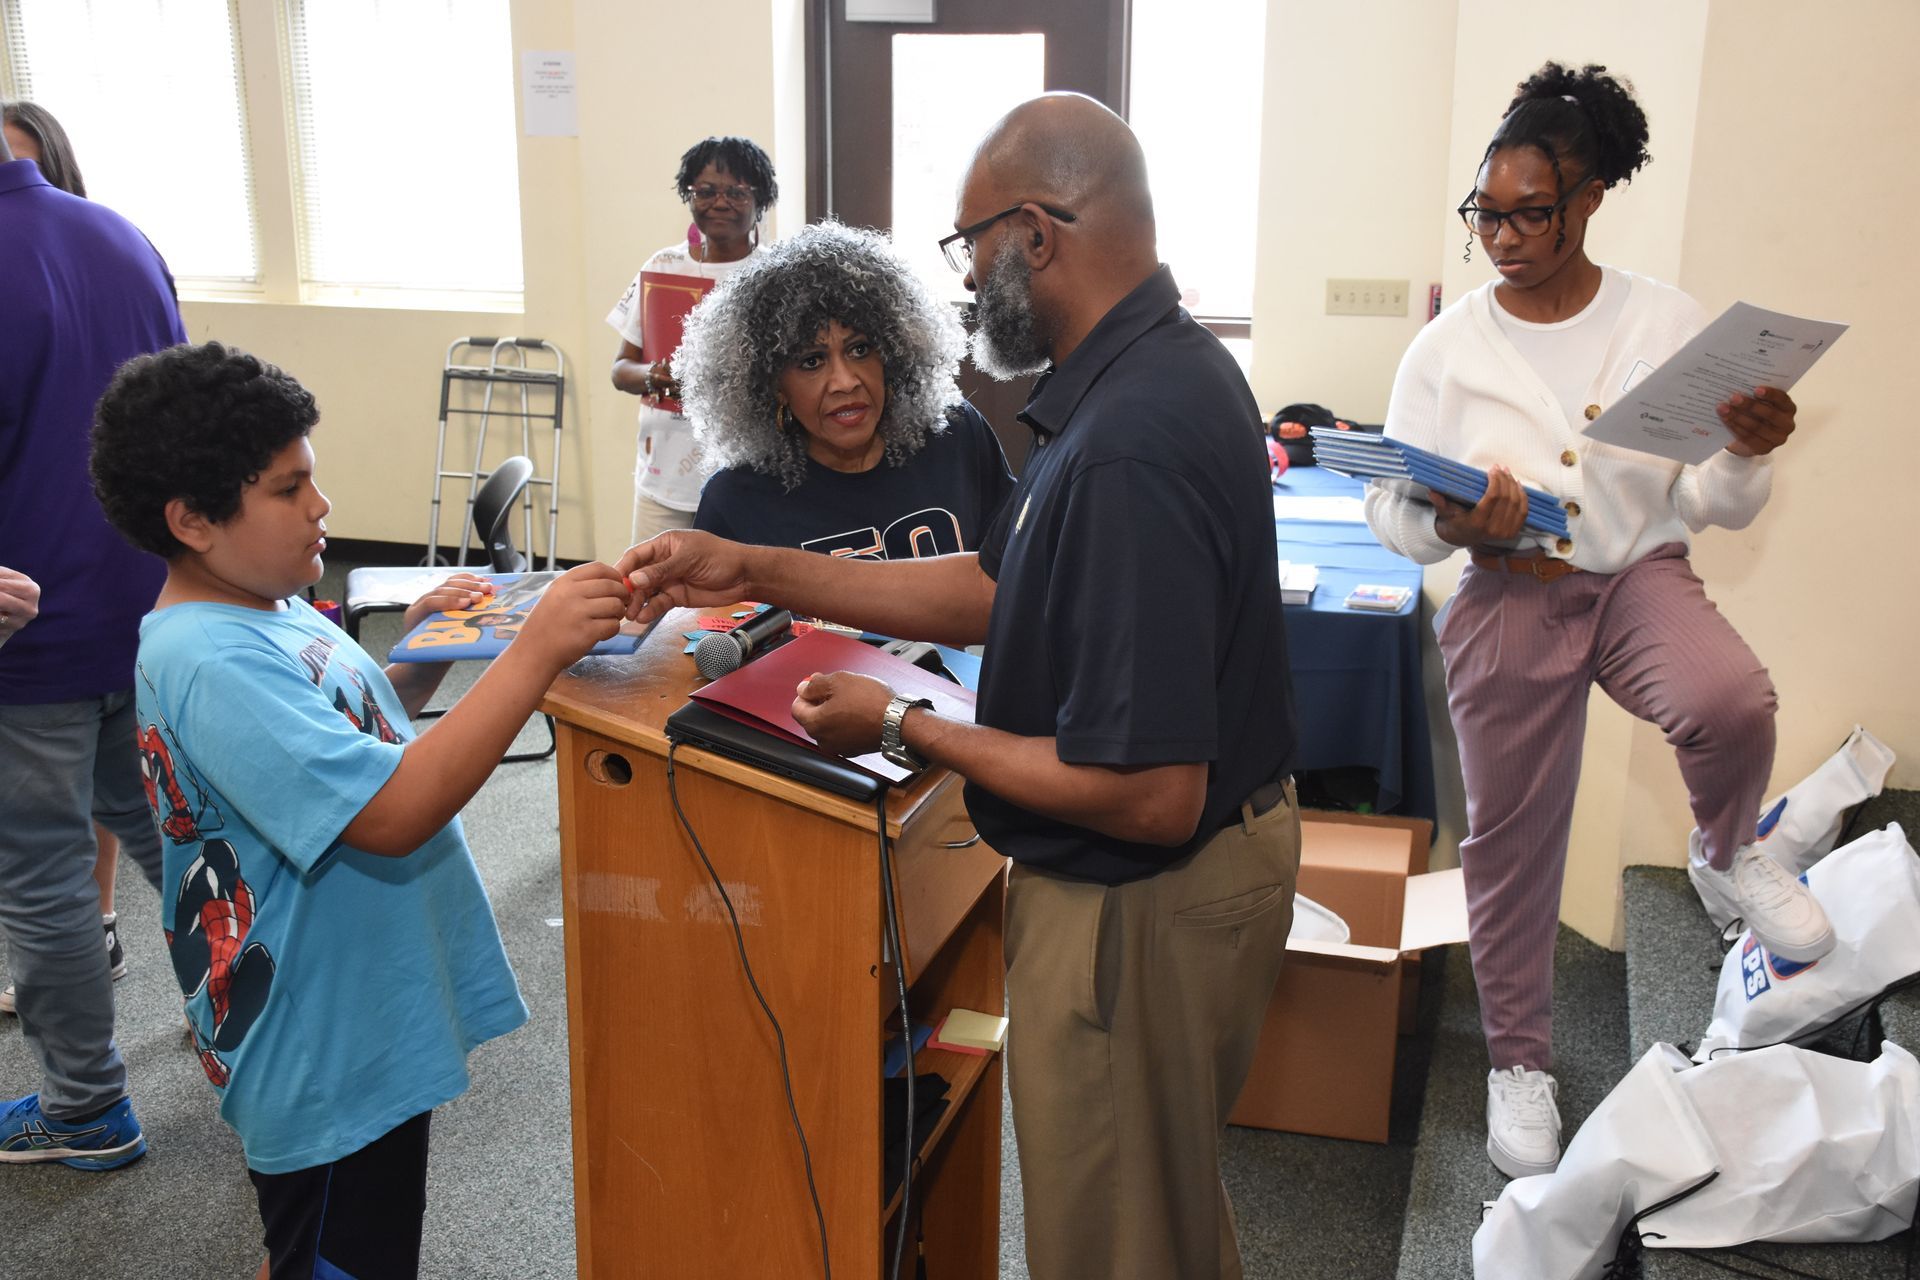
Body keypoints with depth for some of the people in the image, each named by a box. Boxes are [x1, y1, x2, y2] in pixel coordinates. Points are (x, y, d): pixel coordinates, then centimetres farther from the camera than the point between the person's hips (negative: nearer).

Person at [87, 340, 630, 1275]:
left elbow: (357, 730, 20)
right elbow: (393, 811, -35)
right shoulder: (210, 666, -27)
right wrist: (537, 651, -35)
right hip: (329, 1058, -10)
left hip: (373, 1015, 10)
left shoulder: (270, 610, 4)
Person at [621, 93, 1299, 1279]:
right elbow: (998, 586, 8)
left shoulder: (1127, 448, -31)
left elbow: (1149, 796, -31)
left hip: (1137, 903, -9)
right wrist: (754, 571, 3)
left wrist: (903, 727, -19)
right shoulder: (1160, 368, 1)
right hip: (1209, 857, 9)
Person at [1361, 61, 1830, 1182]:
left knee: (1730, 702, -35)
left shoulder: (1670, 323, -4)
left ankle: (1730, 853, 2)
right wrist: (1454, 524, -21)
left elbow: (1720, 508, 0)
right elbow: (1391, 511, 0)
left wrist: (1748, 453, -23)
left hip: (1642, 574, 0)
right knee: (1511, 839, 8)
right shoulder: (1446, 350, -3)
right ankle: (1521, 1061, 31)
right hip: (1507, 603, 1)